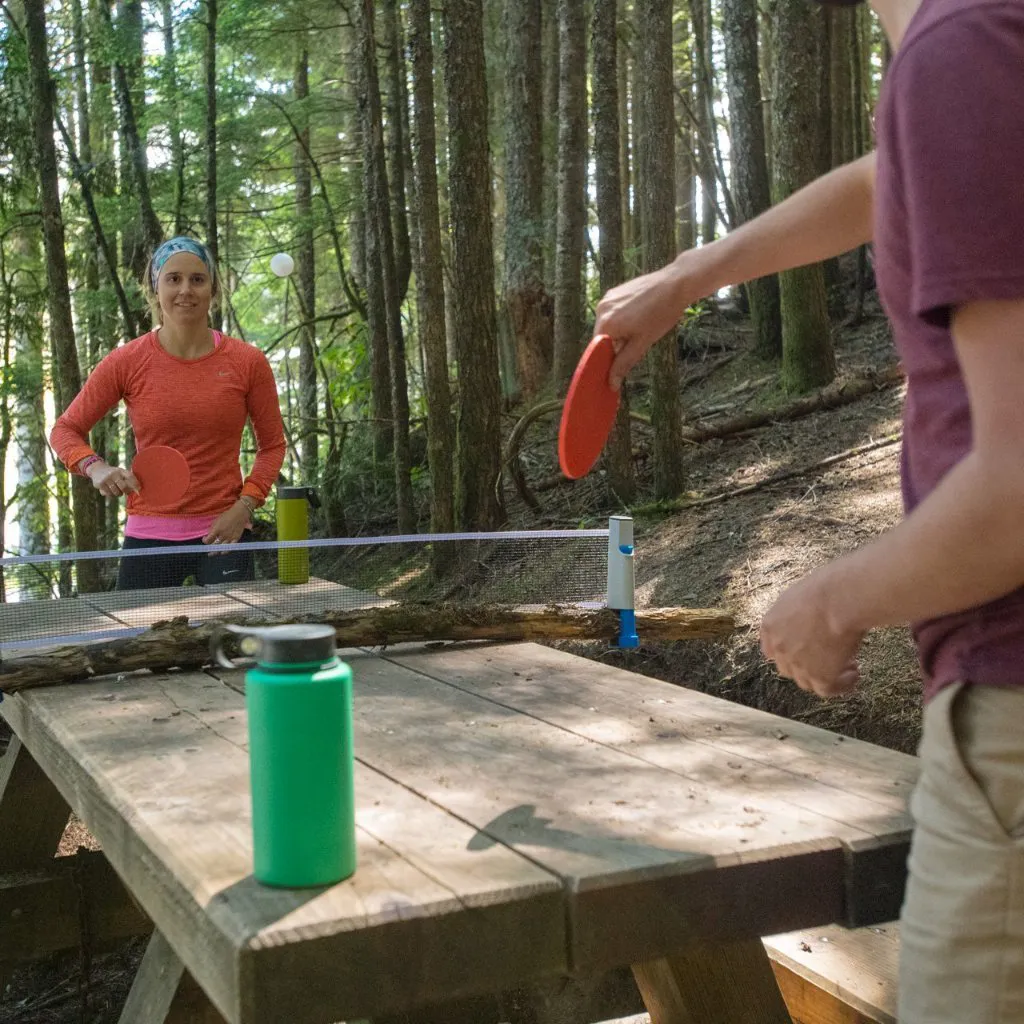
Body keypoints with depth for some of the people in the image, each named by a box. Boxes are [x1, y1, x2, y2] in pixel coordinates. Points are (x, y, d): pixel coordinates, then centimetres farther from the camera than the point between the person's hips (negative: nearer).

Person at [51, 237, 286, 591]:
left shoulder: (247, 362, -1)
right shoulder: (127, 362, -3)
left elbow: (272, 445, 8)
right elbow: (65, 430, 7)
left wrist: (244, 507, -6)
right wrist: (96, 467, -14)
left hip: (223, 534, 0)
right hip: (149, 534, 0)